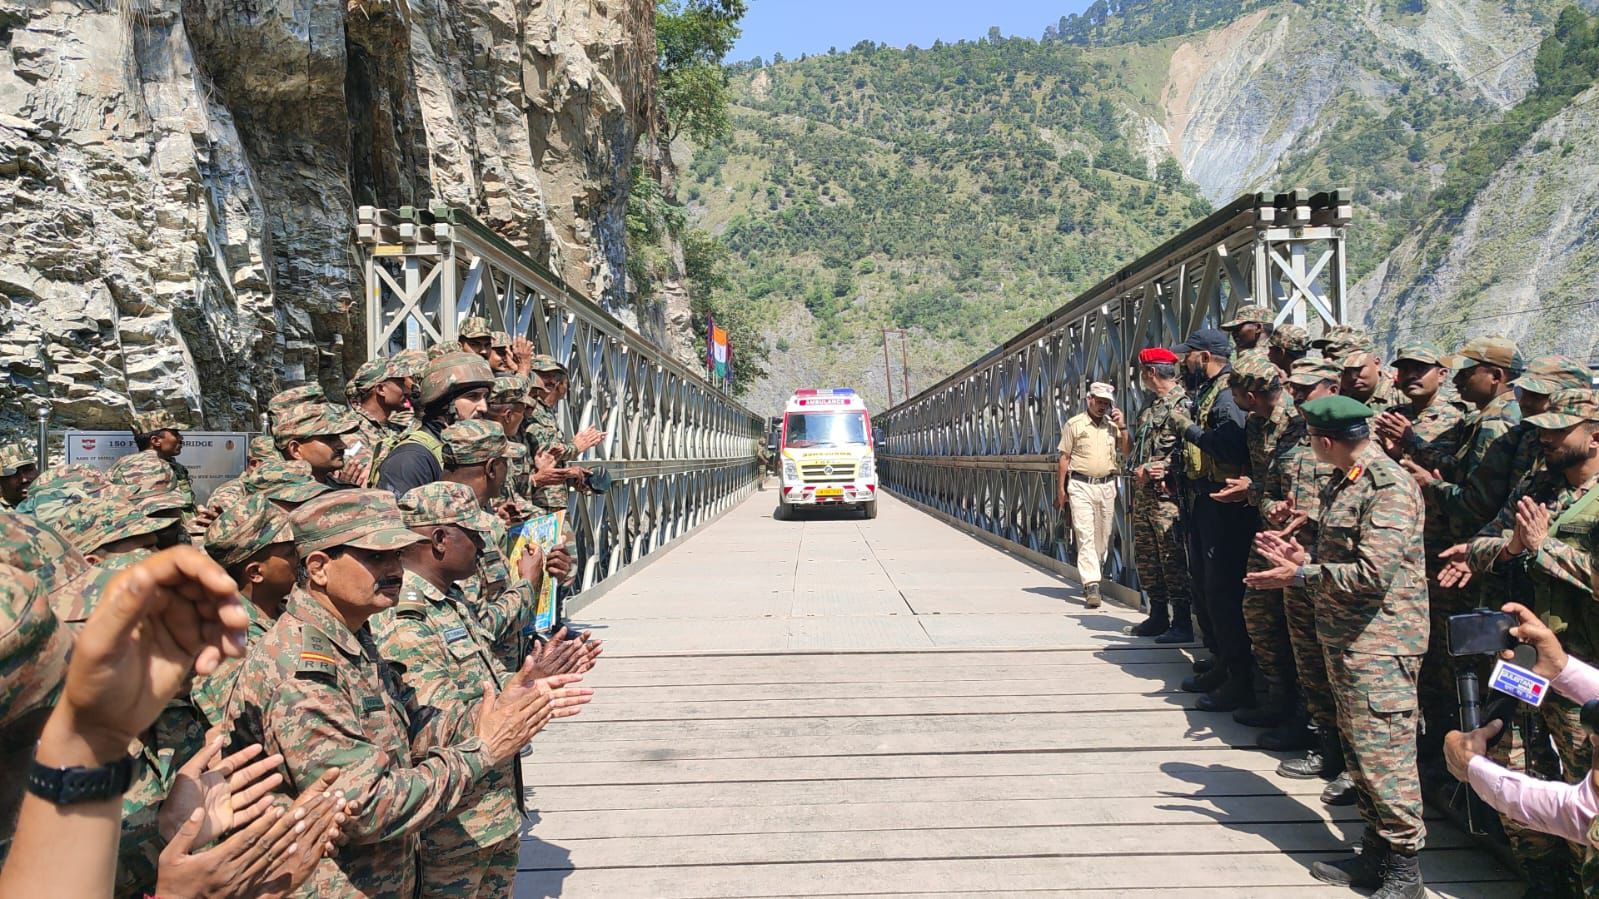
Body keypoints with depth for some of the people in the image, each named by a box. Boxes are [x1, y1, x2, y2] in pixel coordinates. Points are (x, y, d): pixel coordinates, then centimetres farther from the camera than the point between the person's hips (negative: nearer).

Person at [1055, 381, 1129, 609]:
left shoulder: (1113, 425, 12)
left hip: (1106, 486, 4)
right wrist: (1060, 489, -2)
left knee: (1102, 536, 8)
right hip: (1080, 485, -4)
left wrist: (1122, 427, -4)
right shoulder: (1074, 424, 2)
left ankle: (1088, 576, 23)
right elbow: (1064, 458, 2)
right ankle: (1092, 586, -16)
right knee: (1085, 535, -11)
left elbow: (1127, 451, 6)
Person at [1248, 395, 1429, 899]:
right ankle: (1375, 852, 26)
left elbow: (1374, 572, -24)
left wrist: (1300, 575, -18)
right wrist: (1302, 556, 4)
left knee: (1383, 753, -5)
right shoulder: (1341, 483, 12)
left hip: (1380, 640, -10)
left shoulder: (1388, 487, -17)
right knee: (1357, 749, 15)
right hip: (1344, 637, 10)